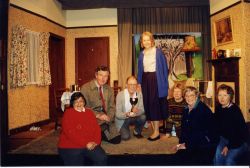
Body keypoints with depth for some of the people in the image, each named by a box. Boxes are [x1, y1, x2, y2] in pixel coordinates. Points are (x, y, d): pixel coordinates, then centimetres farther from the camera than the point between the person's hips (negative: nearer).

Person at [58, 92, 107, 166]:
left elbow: (97, 128, 6)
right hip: (70, 146, -3)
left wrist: (96, 141, -11)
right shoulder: (68, 113, -5)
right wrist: (85, 143, -17)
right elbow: (70, 133, -14)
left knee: (102, 158, -14)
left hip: (90, 145, 4)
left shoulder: (89, 112, 10)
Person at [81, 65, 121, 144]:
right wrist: (98, 115, -21)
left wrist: (108, 117, -11)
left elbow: (112, 107, 9)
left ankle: (101, 134, 20)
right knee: (103, 126, -32)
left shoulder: (109, 89, 9)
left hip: (107, 119, 4)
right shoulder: (85, 88, -8)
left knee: (117, 139, -6)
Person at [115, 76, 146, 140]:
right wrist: (126, 114, -40)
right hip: (122, 119, -3)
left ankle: (136, 132, 4)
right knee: (126, 137, -23)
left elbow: (142, 109, -11)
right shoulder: (120, 95, -17)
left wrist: (137, 111, -35)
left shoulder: (139, 94, -9)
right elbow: (118, 114, -18)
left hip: (134, 118, 3)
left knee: (143, 117, -26)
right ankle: (122, 131, 15)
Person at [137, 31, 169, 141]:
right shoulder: (141, 54, 11)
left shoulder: (158, 52, -4)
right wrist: (139, 83, 8)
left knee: (154, 103, -7)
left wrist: (164, 83, -10)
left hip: (156, 79, -5)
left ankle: (156, 131, 1)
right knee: (147, 104, 6)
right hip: (145, 80, 5)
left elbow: (164, 68, -5)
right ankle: (154, 129, 21)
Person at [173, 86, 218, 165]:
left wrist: (187, 145, -15)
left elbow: (201, 132, -20)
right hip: (194, 143, 7)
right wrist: (182, 143, -3)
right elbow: (184, 128, 10)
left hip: (206, 144, -7)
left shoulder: (203, 110, -16)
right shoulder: (186, 110, 7)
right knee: (179, 155, -7)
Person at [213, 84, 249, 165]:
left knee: (229, 159, -17)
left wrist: (228, 146, -17)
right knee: (218, 156, -12)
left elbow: (238, 131, -18)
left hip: (239, 141, -4)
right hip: (224, 138, 5)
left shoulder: (235, 110, -19)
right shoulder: (218, 108, -2)